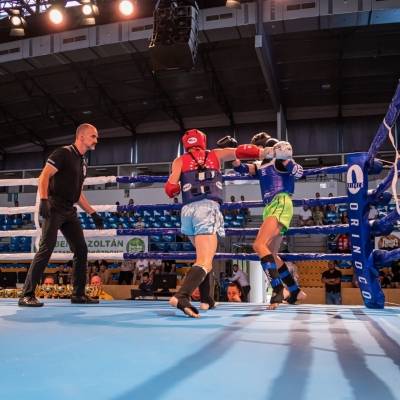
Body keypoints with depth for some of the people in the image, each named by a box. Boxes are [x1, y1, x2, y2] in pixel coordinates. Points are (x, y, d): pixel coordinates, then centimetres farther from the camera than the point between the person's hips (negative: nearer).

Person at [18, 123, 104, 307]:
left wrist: (93, 213, 19)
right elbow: (44, 176, -14)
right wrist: (43, 200, -27)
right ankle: (27, 295, -9)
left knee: (81, 250, 6)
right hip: (54, 208, -8)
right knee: (46, 249, -14)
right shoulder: (63, 153, -5)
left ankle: (78, 294, 15)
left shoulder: (83, 163, 18)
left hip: (69, 211, 9)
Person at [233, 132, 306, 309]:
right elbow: (241, 168, 12)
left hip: (281, 205, -9)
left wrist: (285, 160, -27)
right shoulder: (260, 165, 21)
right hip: (271, 208, 9)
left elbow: (299, 172, -12)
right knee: (271, 254, 12)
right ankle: (296, 291, 20)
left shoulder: (279, 160, 1)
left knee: (259, 245, -24)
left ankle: (278, 289, -25)